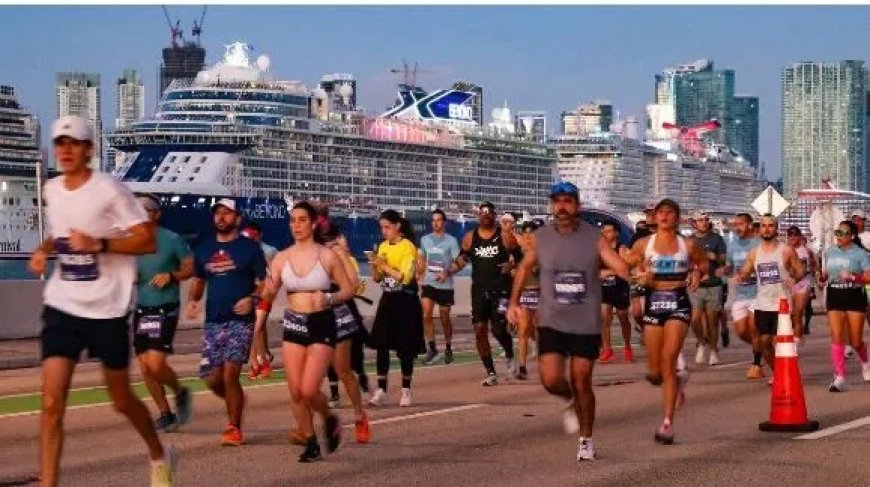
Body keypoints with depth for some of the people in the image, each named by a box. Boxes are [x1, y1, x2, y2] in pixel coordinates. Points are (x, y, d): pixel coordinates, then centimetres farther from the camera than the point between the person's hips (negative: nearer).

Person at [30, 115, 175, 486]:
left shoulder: (109, 190, -11)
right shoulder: (52, 190, 6)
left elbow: (148, 241, -13)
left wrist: (99, 244, -25)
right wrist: (44, 250, 5)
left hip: (107, 309, -4)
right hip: (62, 307, 4)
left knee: (121, 401, 12)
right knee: (52, 402, -10)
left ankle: (159, 456, 40)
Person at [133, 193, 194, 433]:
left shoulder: (172, 240, -6)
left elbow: (190, 267, 0)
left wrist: (171, 276, -17)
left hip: (165, 309, -6)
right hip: (141, 310, 6)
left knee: (156, 363, -16)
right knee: (145, 366, 5)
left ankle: (180, 393, 12)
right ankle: (166, 414, 18)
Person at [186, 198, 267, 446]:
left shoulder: (249, 247, -2)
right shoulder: (204, 248, 11)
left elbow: (265, 283, -1)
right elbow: (198, 279, 20)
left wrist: (252, 299, -20)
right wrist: (192, 300, 1)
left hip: (240, 320, -5)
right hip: (212, 321, 5)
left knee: (230, 375, -13)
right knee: (212, 378, 3)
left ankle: (234, 428, 2)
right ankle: (235, 402, 34)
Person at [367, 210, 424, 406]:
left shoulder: (408, 247, -10)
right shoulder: (383, 247, 9)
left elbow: (405, 277, -19)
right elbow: (377, 278, 13)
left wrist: (384, 265, -17)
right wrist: (374, 265, -5)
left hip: (405, 301, -6)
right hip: (387, 300, 6)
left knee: (405, 348, 1)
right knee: (381, 346, 0)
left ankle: (406, 390, 13)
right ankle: (381, 390, 4)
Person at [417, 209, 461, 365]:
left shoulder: (451, 240, -6)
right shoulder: (425, 239, 7)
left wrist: (447, 272, -25)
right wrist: (419, 274, 9)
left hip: (445, 285, -3)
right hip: (428, 283, 3)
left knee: (445, 318, 7)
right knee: (426, 314, -13)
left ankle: (448, 349, 24)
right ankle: (431, 349, -6)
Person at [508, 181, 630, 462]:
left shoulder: (594, 238, -7)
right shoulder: (540, 238, -1)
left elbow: (619, 266, -18)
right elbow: (525, 268, 16)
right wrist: (514, 302, 13)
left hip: (586, 325, -1)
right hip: (552, 322, 1)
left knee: (582, 384, 4)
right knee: (551, 380, -13)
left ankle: (586, 440, 23)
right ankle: (573, 402, 23)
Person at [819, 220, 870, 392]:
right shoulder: (830, 253, 9)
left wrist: (852, 277, -27)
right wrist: (822, 277, 2)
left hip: (854, 296, -3)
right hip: (834, 297, 3)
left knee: (855, 341, 4)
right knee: (836, 337, -8)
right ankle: (839, 378, -8)